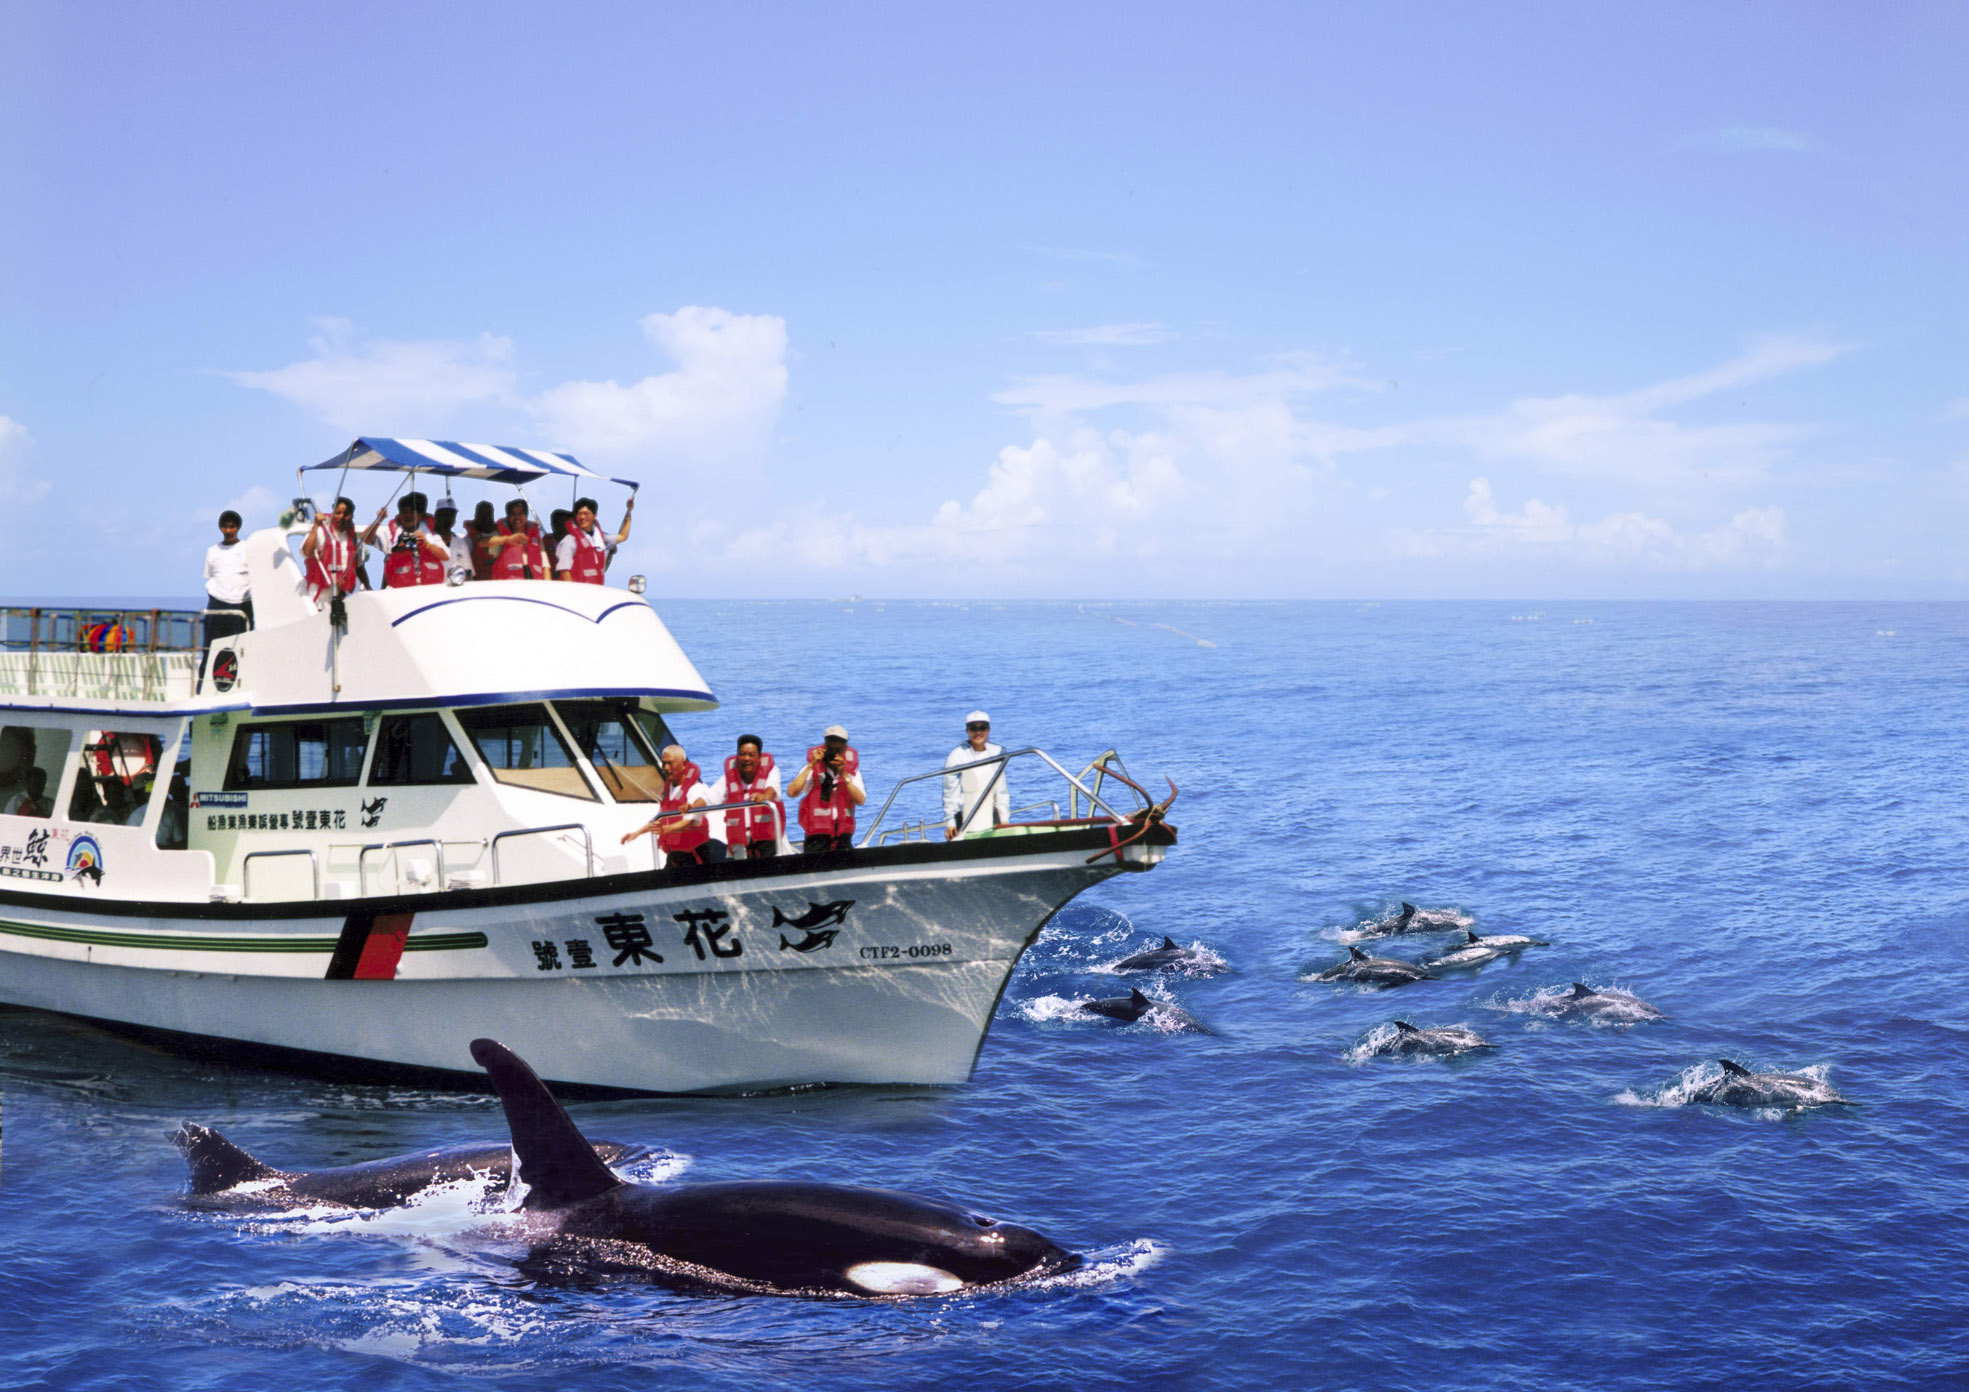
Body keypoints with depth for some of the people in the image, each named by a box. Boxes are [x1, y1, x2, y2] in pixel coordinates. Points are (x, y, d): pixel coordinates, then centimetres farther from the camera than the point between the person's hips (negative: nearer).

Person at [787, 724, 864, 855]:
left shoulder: (852, 770, 9)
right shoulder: (812, 769, 1)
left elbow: (860, 800, -6)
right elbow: (791, 792, -15)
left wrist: (844, 775, -14)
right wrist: (811, 766, -14)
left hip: (844, 836, 2)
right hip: (817, 837, -2)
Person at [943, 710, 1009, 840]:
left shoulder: (996, 752, 8)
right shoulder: (957, 756, -5)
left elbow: (1002, 790, 13)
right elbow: (950, 793, -5)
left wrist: (1004, 818, 10)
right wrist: (950, 822, -8)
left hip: (991, 813, 4)